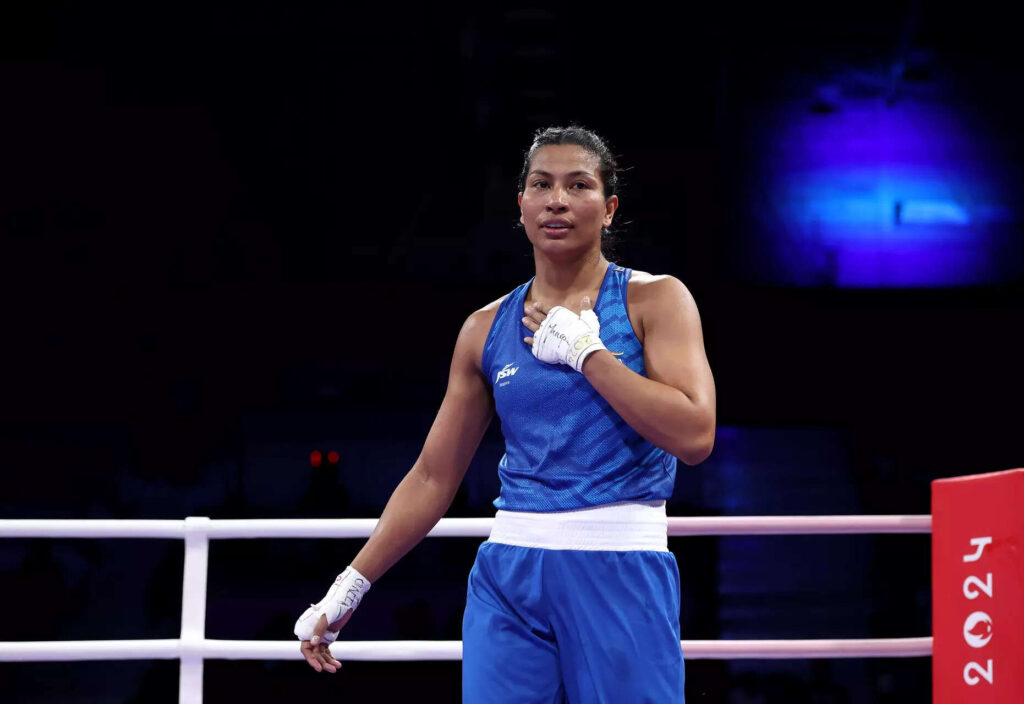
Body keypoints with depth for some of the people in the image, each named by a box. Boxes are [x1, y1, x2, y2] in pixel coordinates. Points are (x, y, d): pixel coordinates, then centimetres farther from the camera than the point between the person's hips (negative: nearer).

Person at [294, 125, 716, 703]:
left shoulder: (654, 300, 0)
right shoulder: (487, 329, 9)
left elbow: (695, 434, -14)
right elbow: (433, 478, 14)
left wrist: (583, 349, -10)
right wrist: (349, 589, 11)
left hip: (621, 574, -3)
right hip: (510, 574, 3)